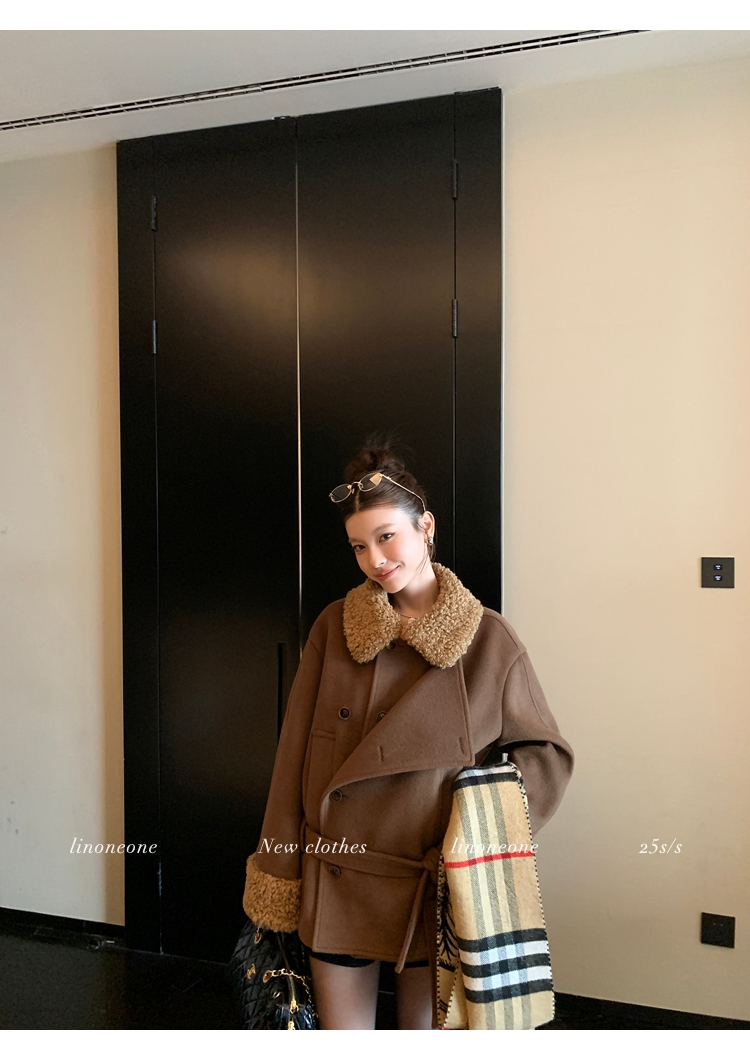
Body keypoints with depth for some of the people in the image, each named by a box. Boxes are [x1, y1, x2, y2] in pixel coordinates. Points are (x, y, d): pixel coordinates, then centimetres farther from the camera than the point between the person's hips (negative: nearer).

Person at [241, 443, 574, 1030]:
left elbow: (548, 754, 2)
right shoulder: (335, 626, -3)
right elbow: (295, 754, -1)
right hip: (337, 881, 1)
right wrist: (279, 879, 0)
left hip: (437, 888, -1)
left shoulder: (489, 640, -6)